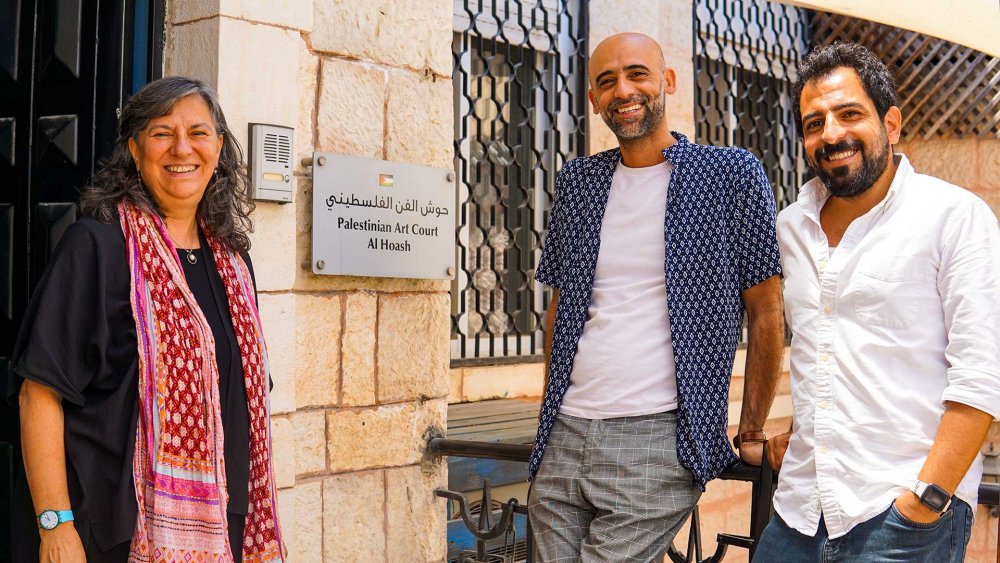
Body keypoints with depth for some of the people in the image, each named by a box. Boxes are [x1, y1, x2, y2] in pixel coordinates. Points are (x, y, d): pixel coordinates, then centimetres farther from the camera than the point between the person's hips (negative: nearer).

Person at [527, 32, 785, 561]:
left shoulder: (732, 173, -2)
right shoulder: (576, 181, 11)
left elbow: (766, 316, 1)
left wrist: (751, 433, 1)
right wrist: (549, 417, 15)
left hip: (659, 438, -4)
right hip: (564, 438, 5)